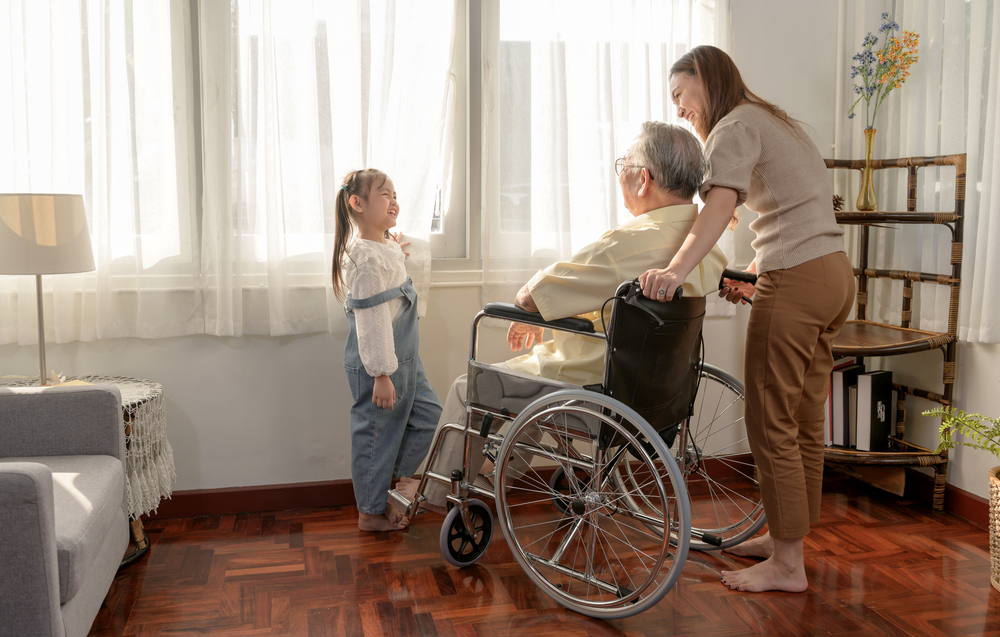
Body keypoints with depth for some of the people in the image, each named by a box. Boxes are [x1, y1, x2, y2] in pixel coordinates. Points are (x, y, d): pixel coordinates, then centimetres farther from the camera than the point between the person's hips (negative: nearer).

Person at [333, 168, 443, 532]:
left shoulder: (387, 248, 8)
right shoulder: (366, 259, -23)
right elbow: (371, 321, -25)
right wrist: (381, 374, -25)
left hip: (403, 358, 10)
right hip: (378, 364, -10)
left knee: (427, 411, 17)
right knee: (376, 433, 3)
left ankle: (401, 475, 33)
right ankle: (372, 512, 19)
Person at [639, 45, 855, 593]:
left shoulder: (735, 126, -5)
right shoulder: (772, 121, 25)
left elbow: (722, 204, -24)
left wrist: (676, 270, -37)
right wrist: (753, 280, 23)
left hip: (797, 279, -10)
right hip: (835, 273, 10)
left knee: (772, 422, -5)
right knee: (804, 419, 14)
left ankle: (787, 564, 3)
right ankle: (785, 533, 25)